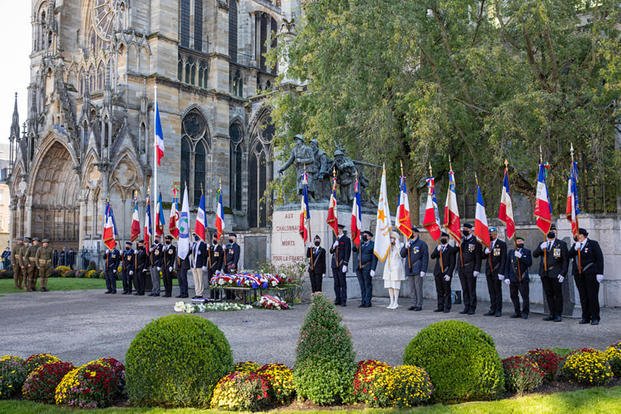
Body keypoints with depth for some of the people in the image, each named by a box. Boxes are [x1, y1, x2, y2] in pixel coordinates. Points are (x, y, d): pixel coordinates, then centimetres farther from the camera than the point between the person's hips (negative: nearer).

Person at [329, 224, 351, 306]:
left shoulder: (346, 239, -4)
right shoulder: (336, 239, 18)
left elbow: (347, 252, -9)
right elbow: (331, 251, 18)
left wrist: (345, 264, -14)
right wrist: (333, 246, -4)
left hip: (342, 265, -7)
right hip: (334, 264, 7)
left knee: (343, 283, -5)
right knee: (336, 283, 8)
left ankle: (343, 301, -3)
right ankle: (337, 300, 13)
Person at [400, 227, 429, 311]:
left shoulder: (422, 244, -3)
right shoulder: (408, 243, 18)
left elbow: (425, 257, -7)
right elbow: (402, 254, 14)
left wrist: (423, 270, -14)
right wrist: (405, 247, -5)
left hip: (418, 269, -6)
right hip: (410, 269, 6)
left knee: (418, 287, -6)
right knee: (413, 288, 10)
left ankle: (419, 305, -2)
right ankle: (415, 304, 15)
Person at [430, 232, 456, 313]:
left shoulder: (451, 249, -3)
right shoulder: (438, 247, 15)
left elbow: (452, 263, -7)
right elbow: (432, 256, 1)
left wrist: (449, 274, -14)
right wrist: (437, 250, -15)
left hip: (446, 274, -5)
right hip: (438, 273, 5)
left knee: (447, 291, 0)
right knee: (439, 291, 9)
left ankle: (447, 308, 5)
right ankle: (440, 307, 16)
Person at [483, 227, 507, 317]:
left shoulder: (502, 244, -4)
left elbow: (503, 259, -9)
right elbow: (483, 257, 15)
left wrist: (501, 272, -15)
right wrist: (486, 252, -7)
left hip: (497, 271, -5)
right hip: (489, 271, 5)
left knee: (498, 291, -1)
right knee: (491, 291, 8)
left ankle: (498, 310, 5)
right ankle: (492, 309, 14)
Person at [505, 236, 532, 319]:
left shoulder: (527, 252, 5)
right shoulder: (510, 252, 12)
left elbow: (529, 263, -8)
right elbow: (507, 265, 9)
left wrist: (521, 257, -18)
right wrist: (506, 277, 1)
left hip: (523, 278, -3)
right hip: (513, 278, 3)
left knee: (525, 296, -5)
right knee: (513, 296, 8)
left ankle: (525, 312, 5)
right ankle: (517, 312, 19)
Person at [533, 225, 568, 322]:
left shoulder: (561, 244, 2)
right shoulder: (542, 244, 14)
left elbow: (566, 260, -2)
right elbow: (534, 254, 4)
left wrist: (563, 273, -10)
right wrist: (540, 248, -15)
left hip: (555, 274, -4)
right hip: (544, 273, 4)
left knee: (558, 294, 0)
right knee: (548, 295, 9)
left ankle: (558, 315, 8)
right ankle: (552, 314, 17)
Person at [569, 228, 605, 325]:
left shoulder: (593, 244, -1)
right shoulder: (575, 245, 14)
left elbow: (600, 258, -4)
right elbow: (570, 255, 2)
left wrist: (600, 273, -10)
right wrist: (575, 249, -15)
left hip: (590, 274, -5)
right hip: (579, 275, 5)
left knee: (592, 296, -3)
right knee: (583, 296, 7)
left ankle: (595, 318, 4)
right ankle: (585, 317, 13)